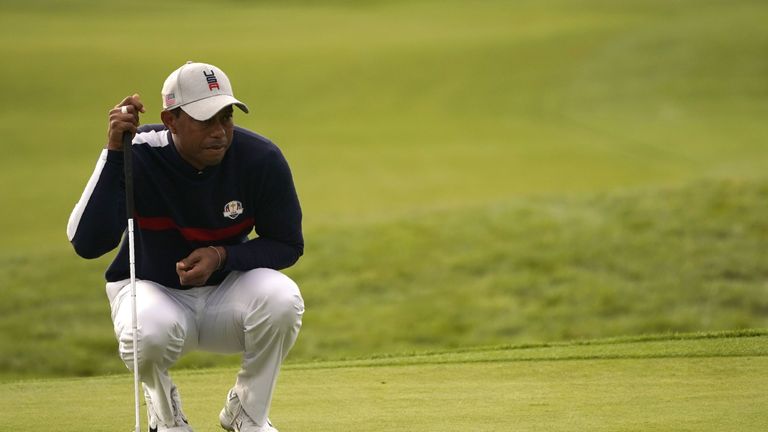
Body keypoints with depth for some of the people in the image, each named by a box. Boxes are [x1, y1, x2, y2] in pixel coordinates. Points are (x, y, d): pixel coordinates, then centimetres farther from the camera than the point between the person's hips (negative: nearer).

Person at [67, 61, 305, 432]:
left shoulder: (261, 159, -17)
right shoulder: (139, 156, -21)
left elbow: (288, 245, -5)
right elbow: (86, 243, -31)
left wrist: (222, 257, -23)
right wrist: (114, 151, -36)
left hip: (227, 288, 2)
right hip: (153, 291, -2)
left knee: (281, 298, -30)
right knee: (147, 332, -37)